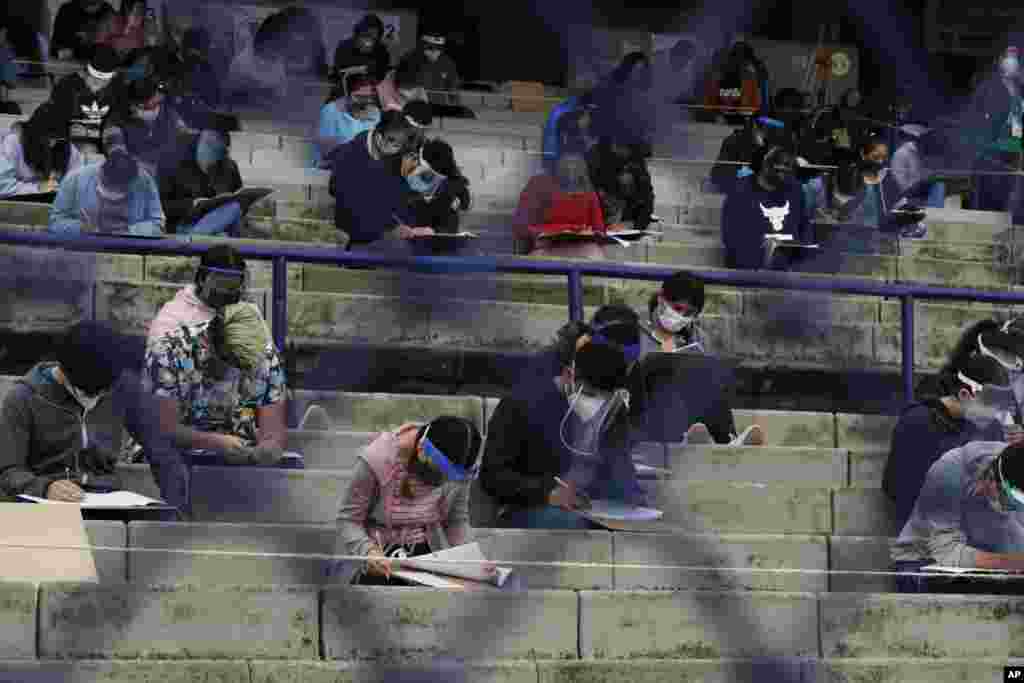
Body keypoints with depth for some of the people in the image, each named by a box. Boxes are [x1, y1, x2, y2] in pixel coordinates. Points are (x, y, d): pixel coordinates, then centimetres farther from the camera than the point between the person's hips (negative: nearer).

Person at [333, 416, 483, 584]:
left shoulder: (457, 470, -10)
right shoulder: (376, 460, -21)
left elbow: (457, 520, 5)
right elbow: (348, 520, -13)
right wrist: (367, 550, -32)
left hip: (427, 551, 4)